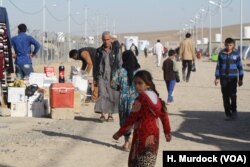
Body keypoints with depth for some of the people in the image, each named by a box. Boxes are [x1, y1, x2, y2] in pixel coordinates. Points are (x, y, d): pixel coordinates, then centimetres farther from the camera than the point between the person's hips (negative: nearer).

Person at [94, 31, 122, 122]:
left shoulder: (116, 51, 6)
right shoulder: (99, 51, 9)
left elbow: (120, 64, 7)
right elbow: (95, 65, 14)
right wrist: (95, 78, 10)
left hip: (113, 76, 0)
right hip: (102, 76, 0)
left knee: (113, 95, 1)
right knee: (102, 94, -12)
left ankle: (110, 114, 12)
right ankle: (103, 114, -13)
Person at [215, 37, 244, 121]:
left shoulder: (236, 54, 1)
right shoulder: (221, 54, 4)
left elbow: (240, 66, 5)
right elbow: (218, 66, 8)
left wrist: (240, 79, 4)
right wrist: (217, 77, 4)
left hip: (233, 77, -2)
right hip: (223, 78, 2)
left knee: (232, 94, -14)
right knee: (225, 96, 2)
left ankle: (234, 111, 7)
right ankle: (228, 114, 10)